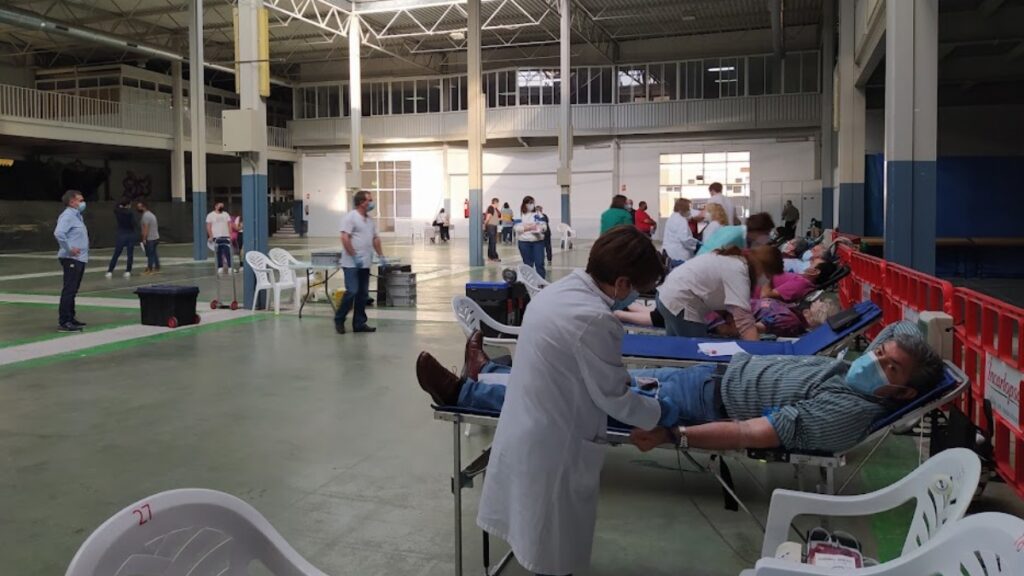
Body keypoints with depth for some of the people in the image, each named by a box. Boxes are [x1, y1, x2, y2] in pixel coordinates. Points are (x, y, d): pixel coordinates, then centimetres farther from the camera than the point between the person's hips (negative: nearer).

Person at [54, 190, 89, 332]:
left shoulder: (76, 214, 15)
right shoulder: (67, 215, -15)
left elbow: (83, 206, 40)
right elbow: (58, 233, -30)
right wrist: (69, 249, -23)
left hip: (80, 259, 10)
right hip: (71, 259, -10)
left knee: (73, 290, 16)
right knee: (69, 290, -11)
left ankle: (70, 318, 25)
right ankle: (64, 322, -10)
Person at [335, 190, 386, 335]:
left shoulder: (370, 219, 15)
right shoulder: (350, 217, -11)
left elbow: (375, 239, 21)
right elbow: (345, 238, -18)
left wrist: (381, 256, 13)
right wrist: (355, 257, -20)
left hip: (365, 264, 8)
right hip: (351, 264, -8)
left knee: (363, 294, 7)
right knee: (352, 291, -11)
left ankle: (359, 323, 13)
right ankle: (339, 320, 5)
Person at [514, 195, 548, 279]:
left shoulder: (538, 214, 8)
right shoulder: (520, 216, 1)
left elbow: (544, 226, 6)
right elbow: (517, 228, -7)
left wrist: (540, 228, -15)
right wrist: (527, 228, -17)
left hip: (538, 241, 1)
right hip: (524, 242, -1)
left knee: (539, 263, -4)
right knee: (528, 264, 7)